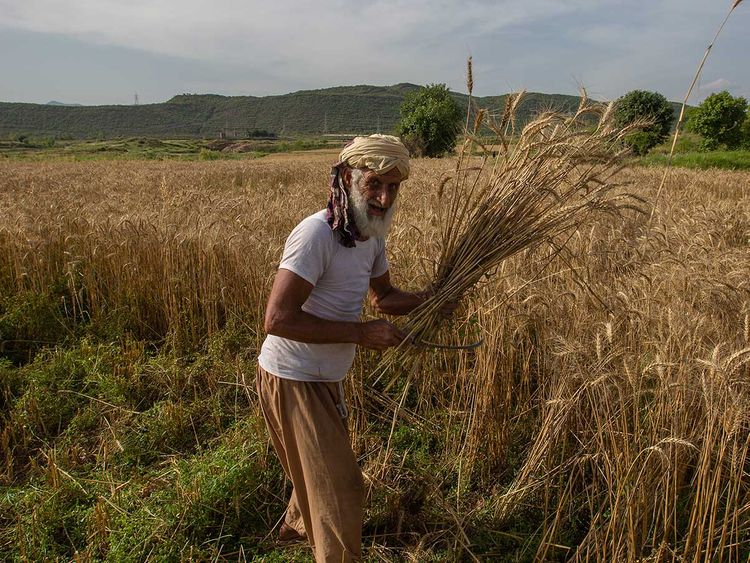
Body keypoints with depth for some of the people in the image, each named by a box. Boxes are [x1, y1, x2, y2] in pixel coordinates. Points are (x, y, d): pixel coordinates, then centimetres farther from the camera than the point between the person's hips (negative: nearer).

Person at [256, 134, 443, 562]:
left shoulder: (372, 235, 1)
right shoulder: (317, 234, -28)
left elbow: (384, 297, 14)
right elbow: (278, 319, -33)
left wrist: (430, 297, -5)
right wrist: (362, 333, -30)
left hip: (325, 376, 10)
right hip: (294, 380, -10)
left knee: (324, 468, 31)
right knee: (341, 488, 0)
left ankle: (297, 526, 59)